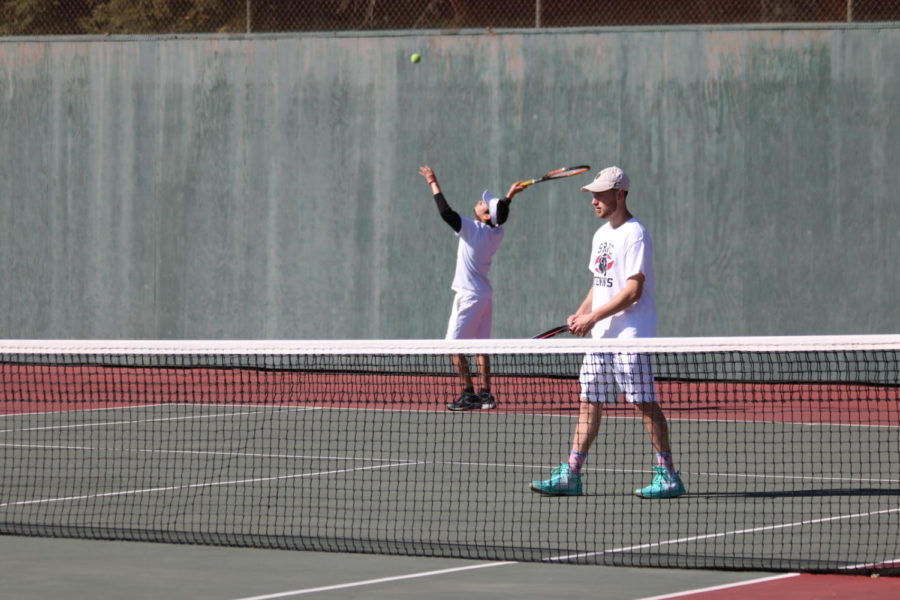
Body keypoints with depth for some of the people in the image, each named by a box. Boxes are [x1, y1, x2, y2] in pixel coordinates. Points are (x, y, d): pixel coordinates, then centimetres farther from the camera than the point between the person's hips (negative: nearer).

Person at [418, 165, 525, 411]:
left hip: (470, 296, -8)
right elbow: (500, 215, 27)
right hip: (484, 294, 8)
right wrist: (509, 196, 30)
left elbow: (446, 212, -26)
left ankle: (469, 394, -9)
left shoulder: (473, 229, -19)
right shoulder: (497, 232, 2)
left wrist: (434, 184, -19)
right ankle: (485, 393, 13)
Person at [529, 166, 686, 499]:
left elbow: (633, 290, -17)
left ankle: (668, 476, -4)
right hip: (600, 336, 9)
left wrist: (593, 317, -15)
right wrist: (581, 313, 7)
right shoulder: (601, 235, 17)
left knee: (644, 403, -8)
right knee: (589, 403, 7)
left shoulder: (634, 235, -12)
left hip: (631, 336, -9)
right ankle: (570, 475, 7)